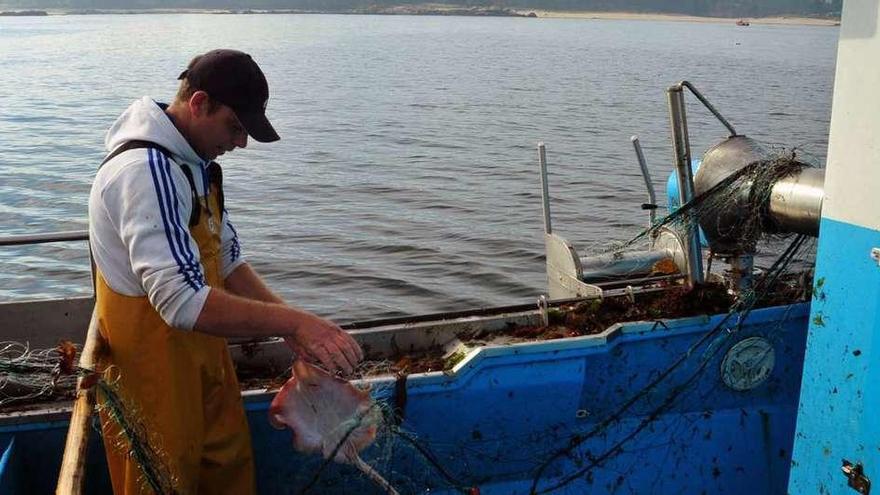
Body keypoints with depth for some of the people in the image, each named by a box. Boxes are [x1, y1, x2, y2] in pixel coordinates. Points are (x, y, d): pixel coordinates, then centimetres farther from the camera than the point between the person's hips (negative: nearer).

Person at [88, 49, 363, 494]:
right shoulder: (146, 172, -27)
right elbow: (182, 302, -36)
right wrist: (294, 322, -34)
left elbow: (226, 260, 8)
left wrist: (294, 328, -3)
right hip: (152, 368, -9)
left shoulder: (196, 164, 6)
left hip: (203, 356, 9)